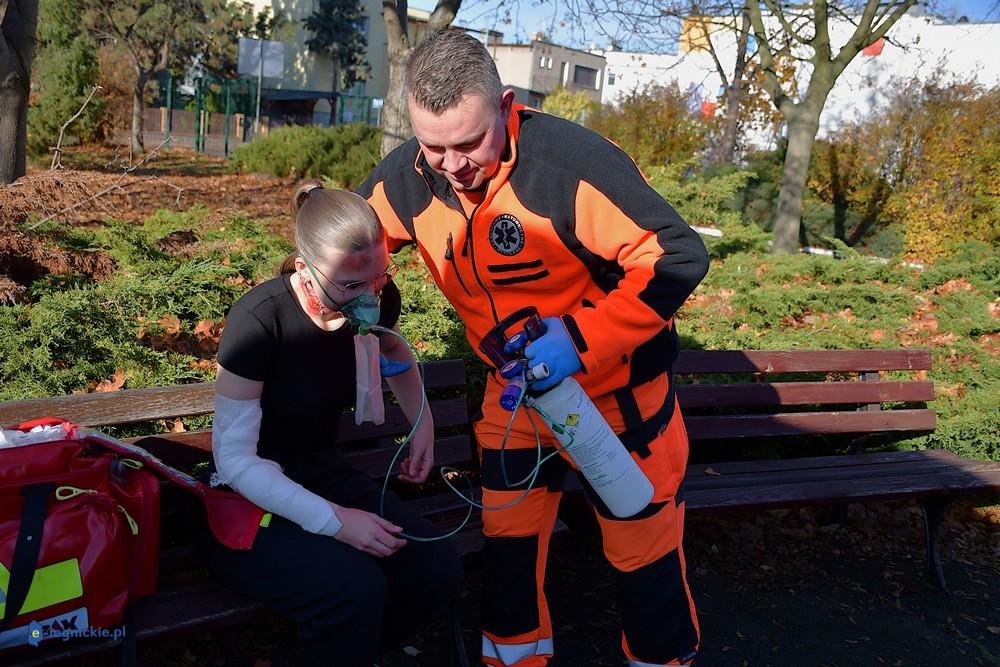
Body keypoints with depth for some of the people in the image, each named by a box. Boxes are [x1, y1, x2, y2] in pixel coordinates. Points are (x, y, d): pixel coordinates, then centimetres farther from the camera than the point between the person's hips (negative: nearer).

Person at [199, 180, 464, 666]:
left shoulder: (375, 299, -8)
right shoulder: (259, 320, -25)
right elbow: (235, 457, -22)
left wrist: (422, 420, 4)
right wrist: (333, 520, -28)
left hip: (323, 471, 6)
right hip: (253, 494, -6)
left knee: (439, 571, -15)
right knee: (355, 589, -31)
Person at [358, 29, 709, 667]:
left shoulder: (572, 160, -30)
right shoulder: (408, 176, -11)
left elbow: (679, 257, -29)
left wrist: (582, 340, -35)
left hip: (617, 391, -5)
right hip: (517, 390, 5)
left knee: (644, 549, 10)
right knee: (509, 541, 15)